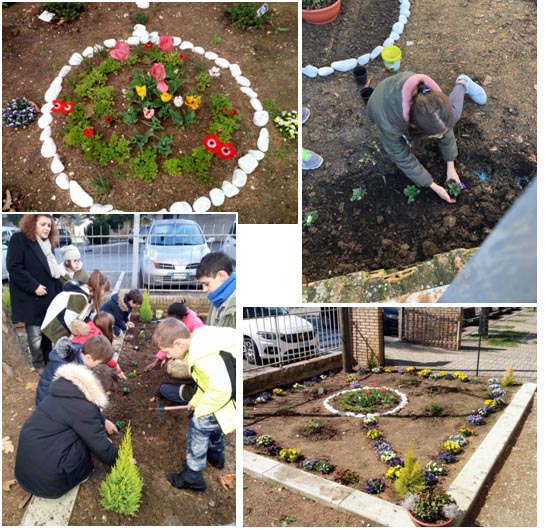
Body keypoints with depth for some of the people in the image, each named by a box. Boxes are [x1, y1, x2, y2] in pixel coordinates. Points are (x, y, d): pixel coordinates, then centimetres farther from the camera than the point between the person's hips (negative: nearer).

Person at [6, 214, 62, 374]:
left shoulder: (48, 243, 16)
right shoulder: (19, 239, -7)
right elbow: (13, 266, -16)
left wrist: (58, 290, 10)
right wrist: (34, 286, -19)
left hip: (50, 295, 7)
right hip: (32, 297, -7)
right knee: (35, 334, 1)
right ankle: (39, 365, 15)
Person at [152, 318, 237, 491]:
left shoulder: (205, 359, -30)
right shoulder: (200, 343, 1)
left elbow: (221, 391, -31)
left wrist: (200, 409, -15)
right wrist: (197, 400, 12)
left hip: (232, 401, -9)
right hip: (229, 393, 10)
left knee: (198, 425, 1)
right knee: (211, 420, 29)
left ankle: (192, 477, 16)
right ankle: (216, 455, 54)